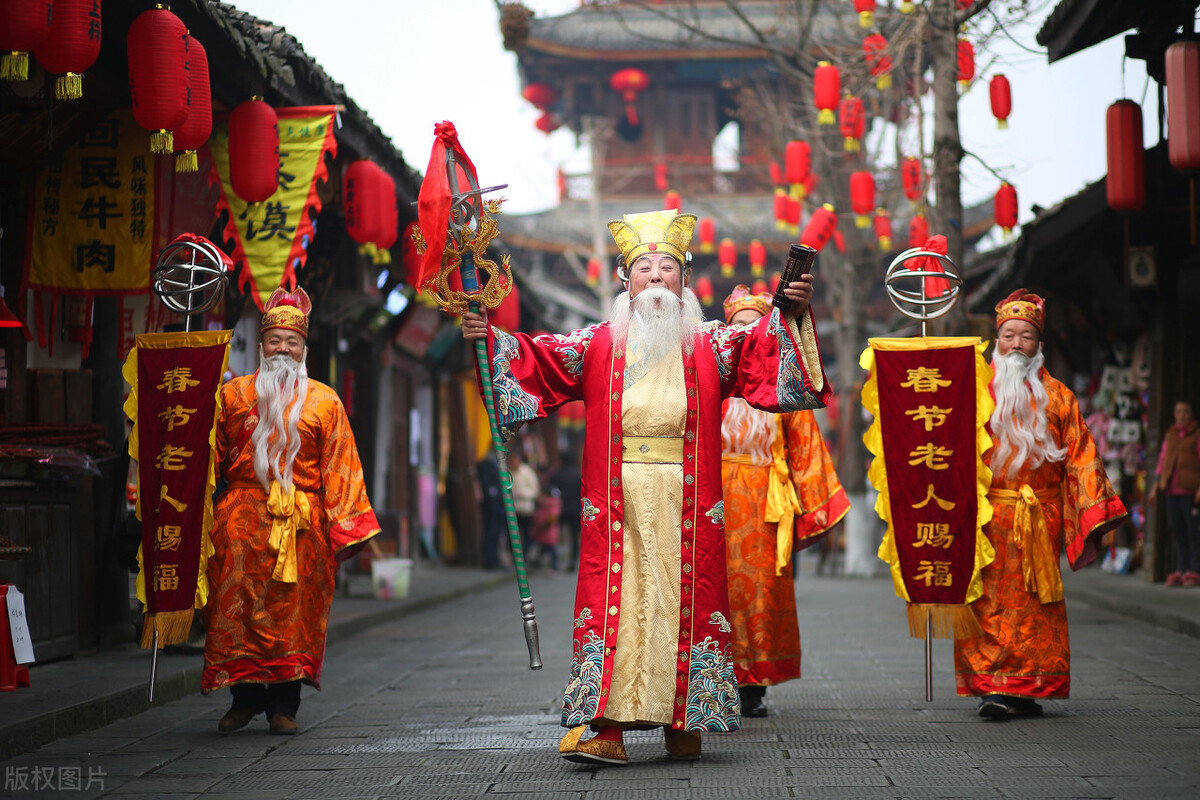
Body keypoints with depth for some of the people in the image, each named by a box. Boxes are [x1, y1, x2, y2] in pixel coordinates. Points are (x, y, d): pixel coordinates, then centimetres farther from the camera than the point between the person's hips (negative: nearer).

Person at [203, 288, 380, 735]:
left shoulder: (323, 402, 9)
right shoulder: (234, 395, 12)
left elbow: (339, 469, 5)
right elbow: (211, 459, 15)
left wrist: (344, 528, -2)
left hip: (301, 522, 0)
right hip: (242, 518, 1)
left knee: (293, 610, 0)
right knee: (237, 606, -3)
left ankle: (283, 706, 7)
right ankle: (246, 699, 9)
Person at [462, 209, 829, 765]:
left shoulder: (710, 345, 13)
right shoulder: (598, 345, 14)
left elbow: (761, 345, 0)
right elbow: (540, 358, 8)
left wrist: (791, 315, -19)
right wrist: (491, 340, -7)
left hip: (685, 506, 0)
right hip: (617, 504, 0)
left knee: (685, 603, -1)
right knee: (612, 600, -8)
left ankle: (683, 724, 7)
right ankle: (606, 727, -11)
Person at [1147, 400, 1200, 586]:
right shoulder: (1170, 436, 16)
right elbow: (1162, 463, 19)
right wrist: (1155, 487, 14)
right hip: (1173, 492, 5)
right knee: (1178, 534, 5)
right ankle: (1180, 571, 8)